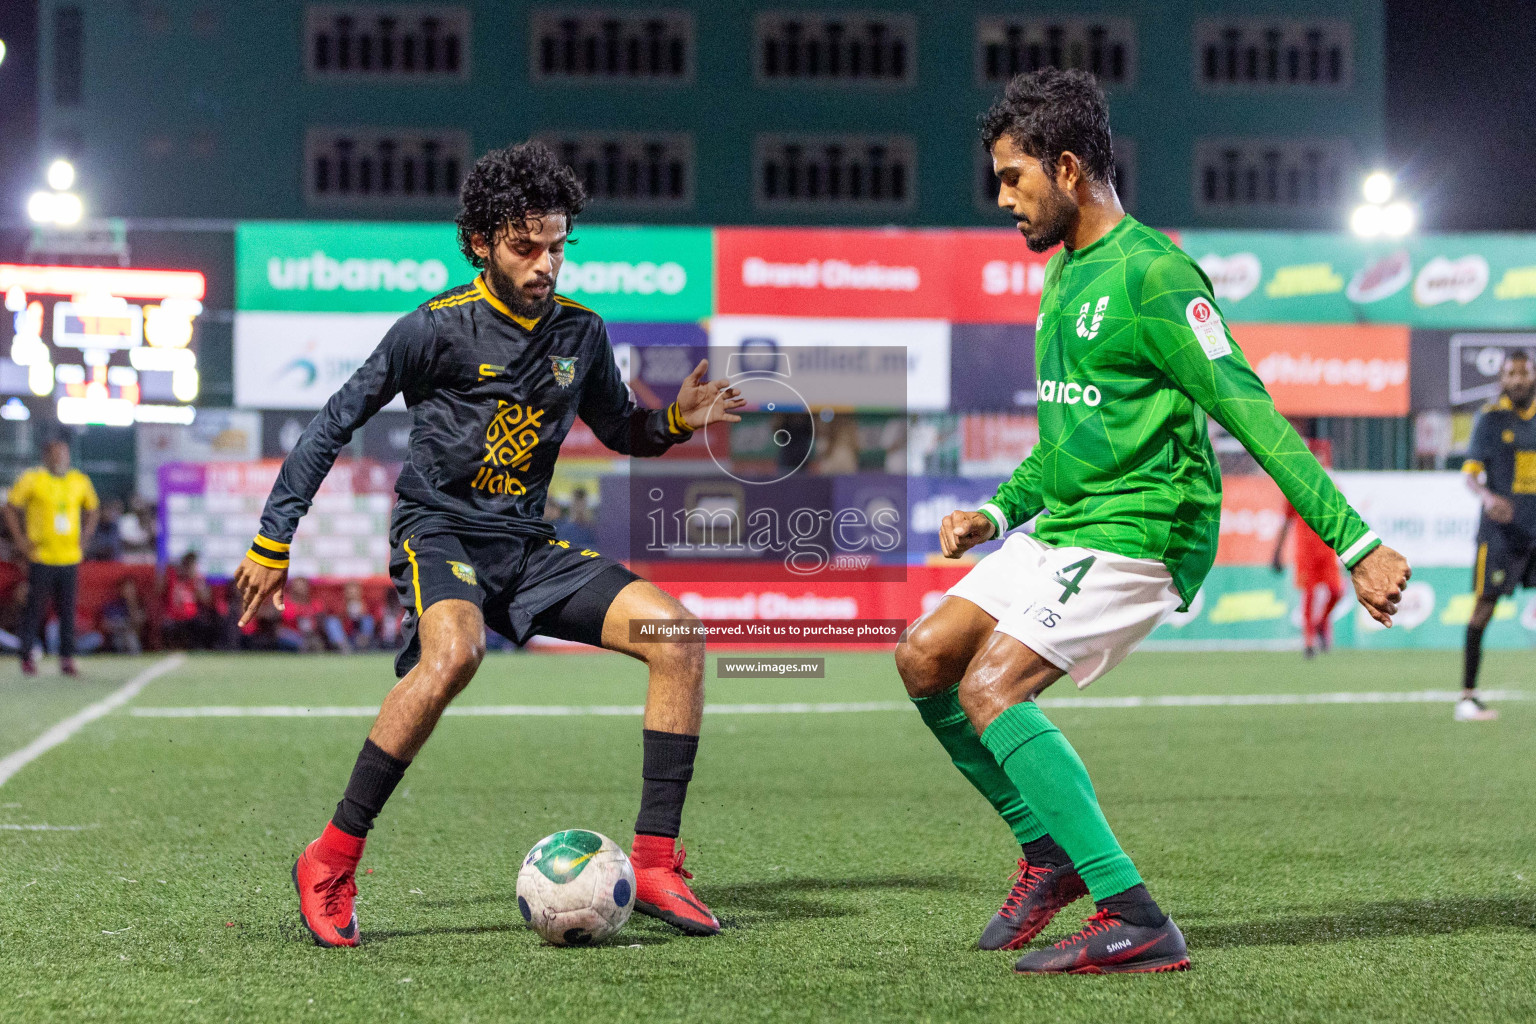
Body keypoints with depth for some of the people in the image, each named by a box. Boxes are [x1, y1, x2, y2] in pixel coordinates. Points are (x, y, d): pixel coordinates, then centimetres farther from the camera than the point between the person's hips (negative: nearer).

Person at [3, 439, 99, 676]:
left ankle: (67, 658, 9)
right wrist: (19, 539, -4)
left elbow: (91, 509, 23)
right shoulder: (31, 480, -4)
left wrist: (86, 536, 11)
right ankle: (27, 656, 11)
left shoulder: (80, 482, 8)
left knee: (68, 610, 3)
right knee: (35, 608, 0)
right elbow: (11, 509, 2)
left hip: (70, 558, 3)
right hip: (41, 557, -3)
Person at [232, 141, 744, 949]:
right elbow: (336, 422, -1)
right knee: (453, 651, -38)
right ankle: (331, 862, -26)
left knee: (675, 631, -15)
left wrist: (677, 420, 0)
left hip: (529, 546, 6)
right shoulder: (436, 329, -7)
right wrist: (272, 542, -2)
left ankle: (655, 864, -11)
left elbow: (621, 430, 24)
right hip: (439, 530, -6)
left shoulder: (582, 334, 8)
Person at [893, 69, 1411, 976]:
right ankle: (1052, 852, 18)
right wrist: (998, 513, 14)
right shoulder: (1066, 271, 15)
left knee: (989, 688, -19)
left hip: (1137, 534, -10)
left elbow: (1249, 411, -21)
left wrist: (1356, 542, -24)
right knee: (926, 658, 7)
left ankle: (1135, 922, -21)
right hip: (1064, 526, 10)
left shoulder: (1149, 272, -16)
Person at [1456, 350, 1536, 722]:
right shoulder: (1490, 419, -2)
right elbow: (1471, 473, -8)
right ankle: (1467, 696, -1)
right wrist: (1487, 496, -27)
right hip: (1501, 529, -5)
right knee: (1484, 606, -6)